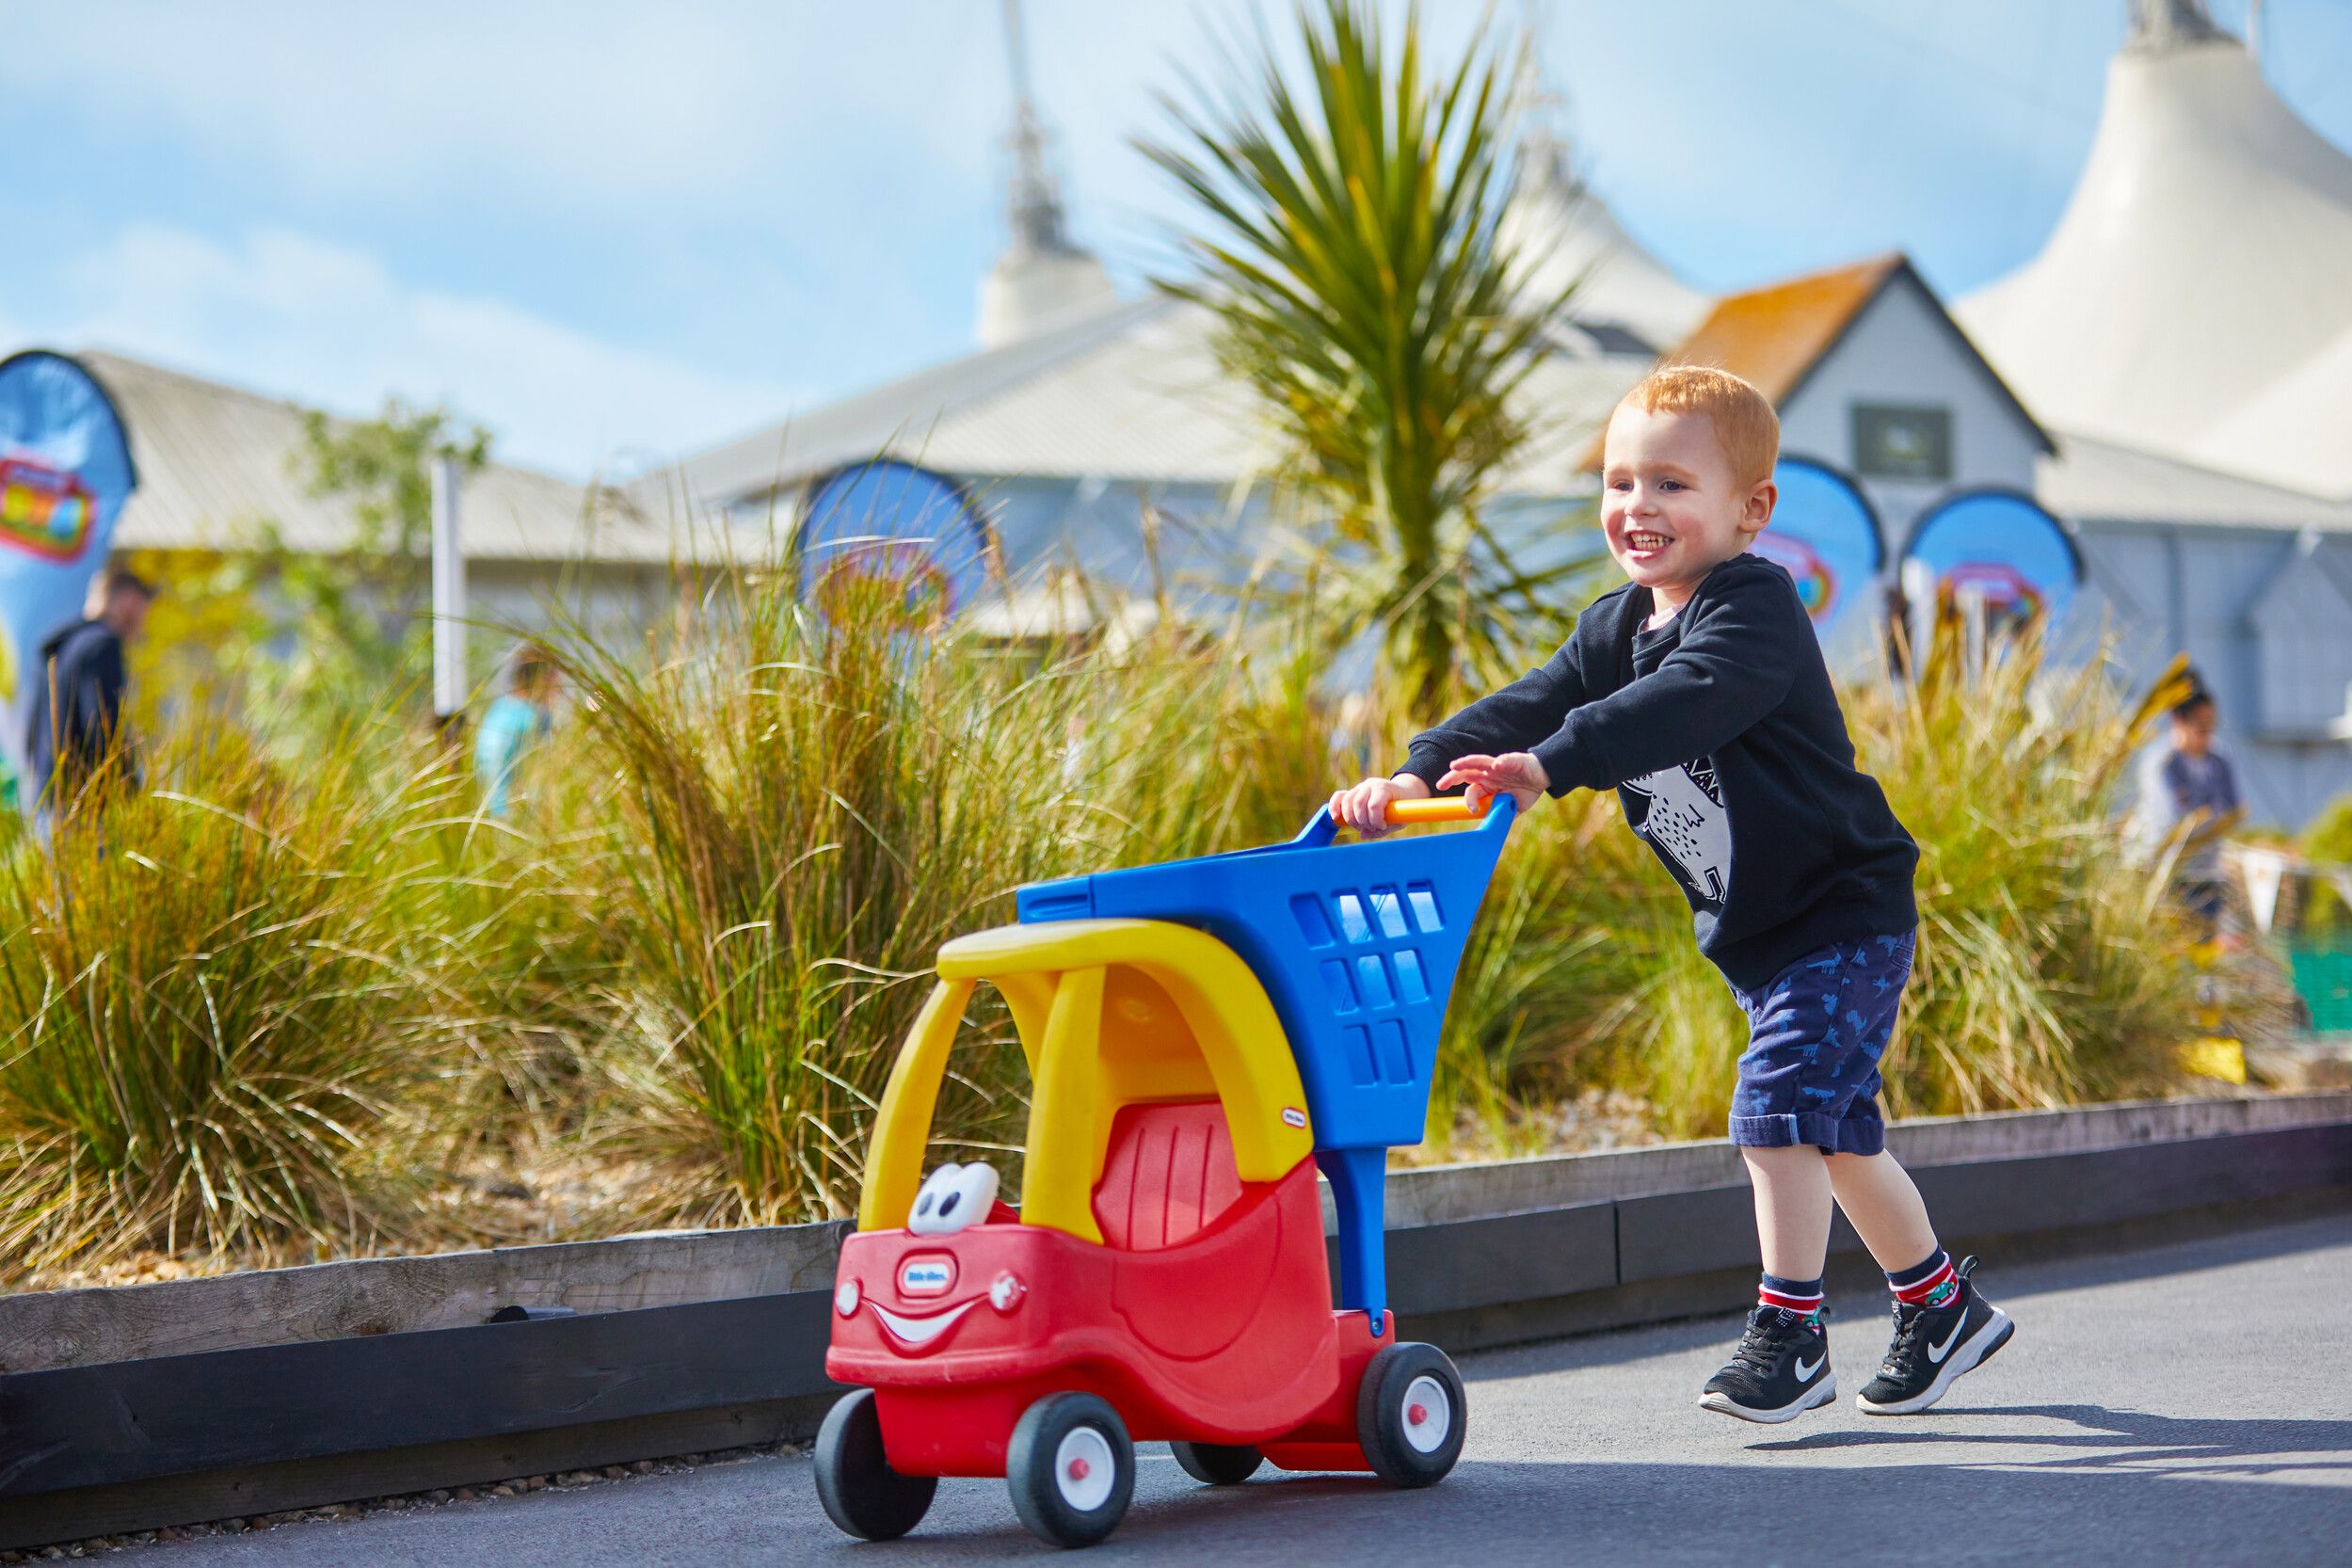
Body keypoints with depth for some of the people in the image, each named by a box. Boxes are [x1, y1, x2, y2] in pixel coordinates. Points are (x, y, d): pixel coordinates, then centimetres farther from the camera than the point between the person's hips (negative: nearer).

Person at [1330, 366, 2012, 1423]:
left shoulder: (1754, 607, -20)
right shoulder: (1617, 630, 6)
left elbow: (1684, 703, -38)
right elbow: (1533, 704, -4)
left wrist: (1552, 763, -50)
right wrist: (1421, 773, -21)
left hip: (1842, 914, -9)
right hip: (1756, 936, 9)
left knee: (1777, 1110, -15)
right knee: (1834, 1132, 16)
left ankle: (1788, 1335, -5)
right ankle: (1944, 1307, 31)